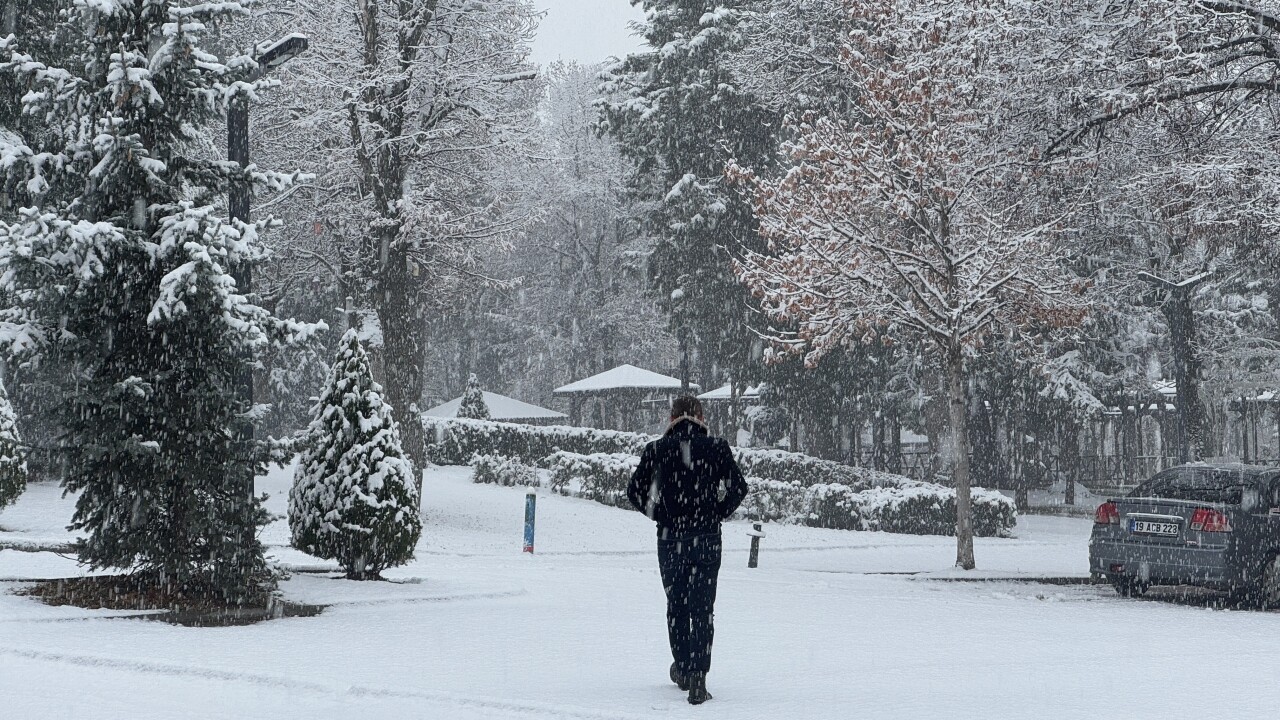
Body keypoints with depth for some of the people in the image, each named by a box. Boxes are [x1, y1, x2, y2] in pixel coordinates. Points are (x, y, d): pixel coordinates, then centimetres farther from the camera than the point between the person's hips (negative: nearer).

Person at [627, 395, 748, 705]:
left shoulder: (657, 449, 0)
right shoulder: (716, 447, -2)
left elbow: (635, 489, -1)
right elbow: (738, 488, -5)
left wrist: (659, 515, 12)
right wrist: (718, 515, 8)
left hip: (670, 538, 1)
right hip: (707, 539, -1)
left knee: (676, 605, 18)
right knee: (702, 610, 0)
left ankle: (682, 668, 30)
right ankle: (697, 679, -11)